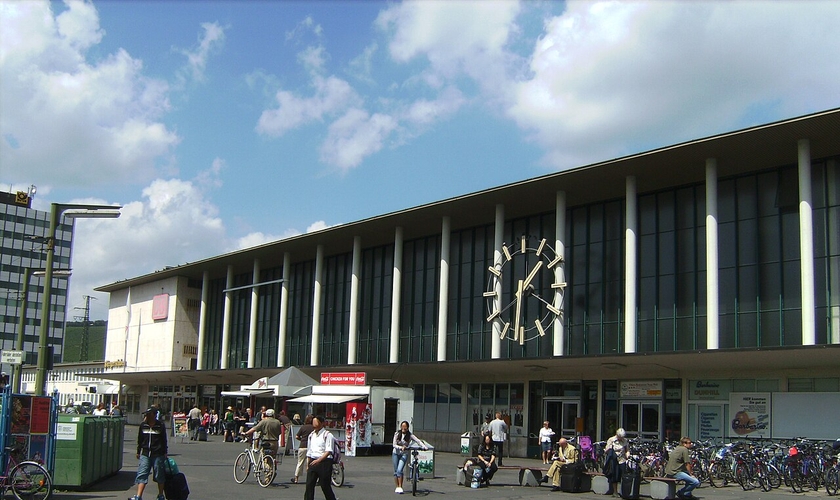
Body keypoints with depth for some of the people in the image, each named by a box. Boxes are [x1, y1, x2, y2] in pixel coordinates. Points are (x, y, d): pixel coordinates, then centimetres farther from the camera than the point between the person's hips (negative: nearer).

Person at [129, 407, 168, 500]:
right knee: (142, 475, -6)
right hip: (145, 454, 2)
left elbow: (164, 440, 3)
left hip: (158, 455, -2)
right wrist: (138, 452, 14)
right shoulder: (143, 425, 6)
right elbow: (140, 439, 13)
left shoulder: (160, 425, -2)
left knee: (159, 475, 7)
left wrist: (165, 453, 1)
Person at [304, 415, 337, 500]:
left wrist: (318, 460, -24)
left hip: (324, 462, -6)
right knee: (309, 485, 0)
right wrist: (308, 464, 16)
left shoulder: (327, 435, -7)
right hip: (313, 462, 6)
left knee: (325, 486, 1)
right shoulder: (311, 435, 14)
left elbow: (328, 451, -14)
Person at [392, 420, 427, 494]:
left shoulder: (410, 435, -6)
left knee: (399, 470, -17)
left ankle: (400, 487, -12)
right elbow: (394, 445, -11)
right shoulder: (397, 434, -5)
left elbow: (418, 441, -15)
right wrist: (401, 447, -29)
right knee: (396, 471, 3)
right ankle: (397, 487, 13)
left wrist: (424, 446, -31)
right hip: (396, 454, 2)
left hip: (404, 454, -2)